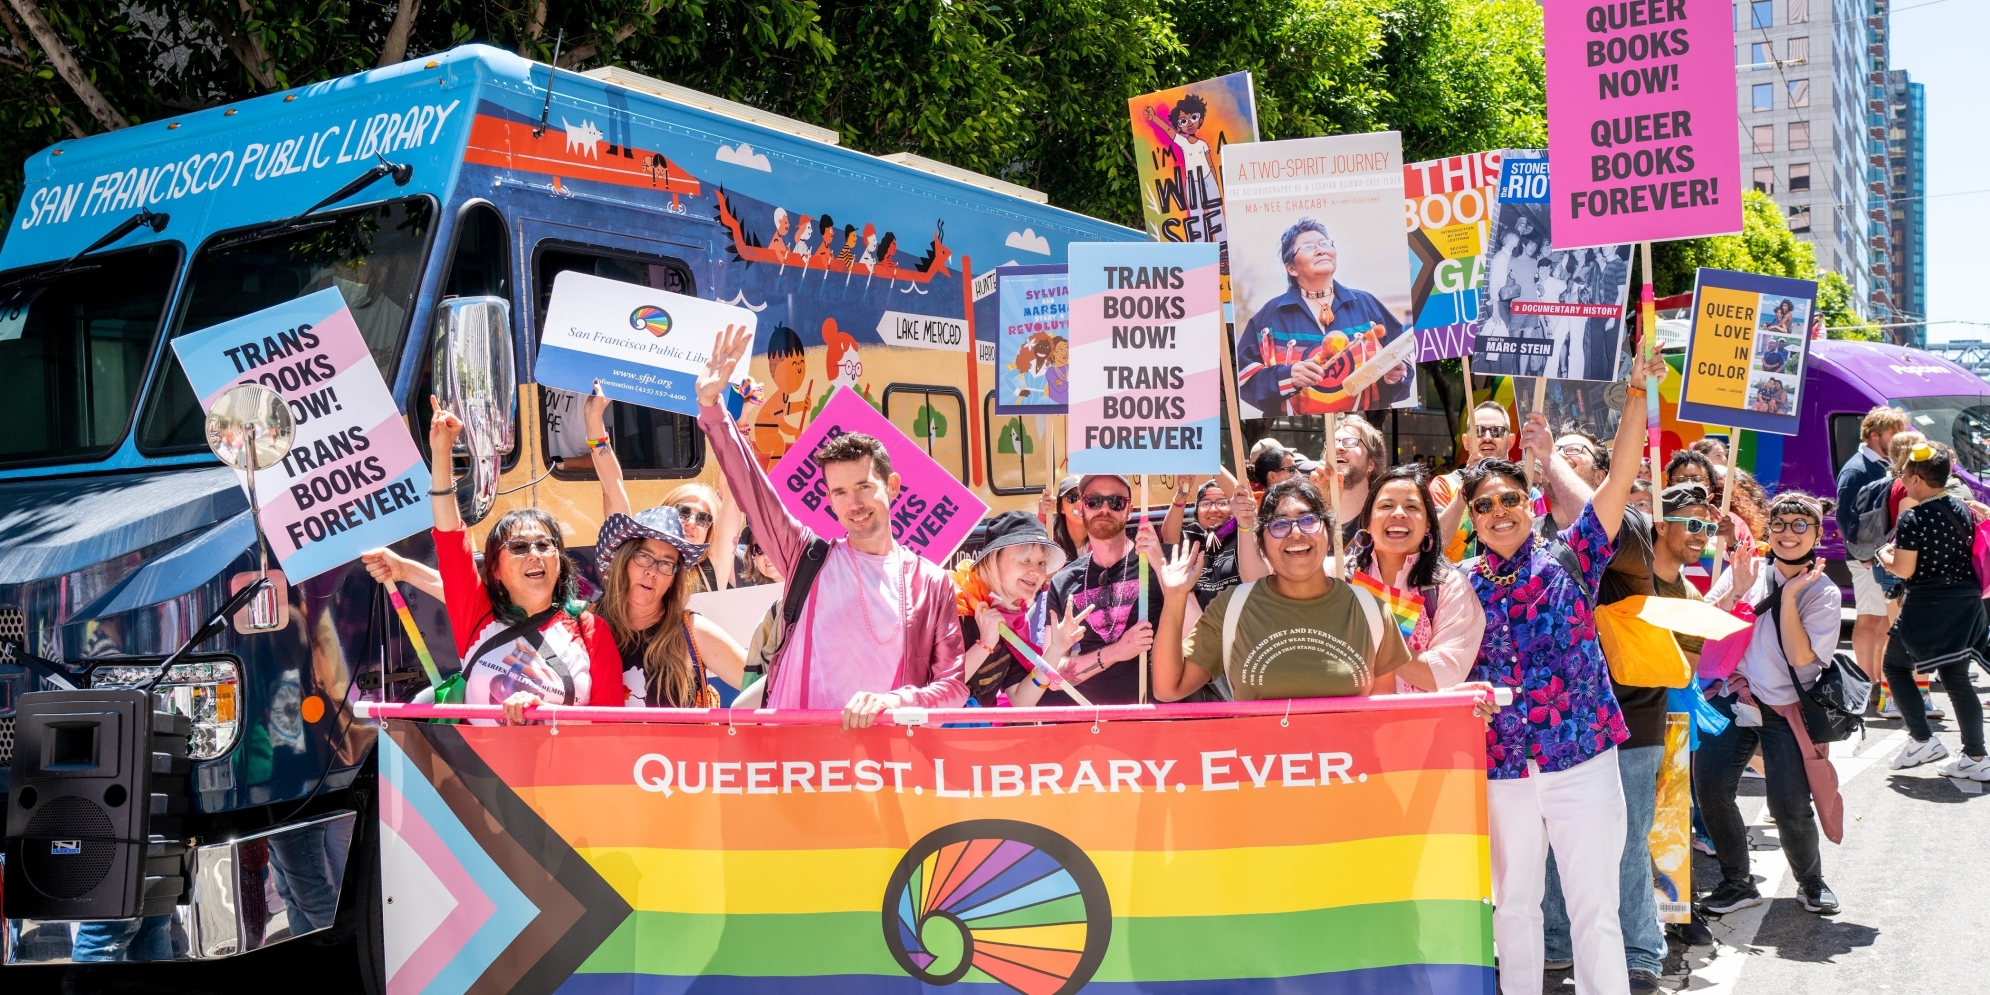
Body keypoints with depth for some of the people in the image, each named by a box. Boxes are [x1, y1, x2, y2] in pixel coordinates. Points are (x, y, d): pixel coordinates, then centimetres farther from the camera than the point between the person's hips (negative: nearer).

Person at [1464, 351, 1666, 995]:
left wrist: (1637, 393, -20)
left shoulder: (1570, 561, -1)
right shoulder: (1459, 586, 4)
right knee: (1513, 904, 15)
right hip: (1499, 768, 2)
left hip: (1582, 759, -2)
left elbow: (1619, 478, -10)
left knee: (1595, 906, 2)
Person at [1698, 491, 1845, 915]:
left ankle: (1811, 881, 21)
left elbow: (1800, 657, -13)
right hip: (1734, 697, 2)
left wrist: (1789, 595, -15)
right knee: (1710, 785, -15)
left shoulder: (1824, 593, 0)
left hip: (1787, 709, -2)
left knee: (1790, 807, -10)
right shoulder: (1746, 570, 5)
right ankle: (1737, 884, 5)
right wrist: (1736, 591, -14)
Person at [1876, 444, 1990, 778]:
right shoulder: (1962, 509, 7)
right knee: (1956, 678, 11)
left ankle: (1922, 740, 4)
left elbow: (1903, 570, -16)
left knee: (1895, 664, 11)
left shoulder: (1913, 519, -16)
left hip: (1928, 607, -7)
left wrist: (1885, 555, 3)